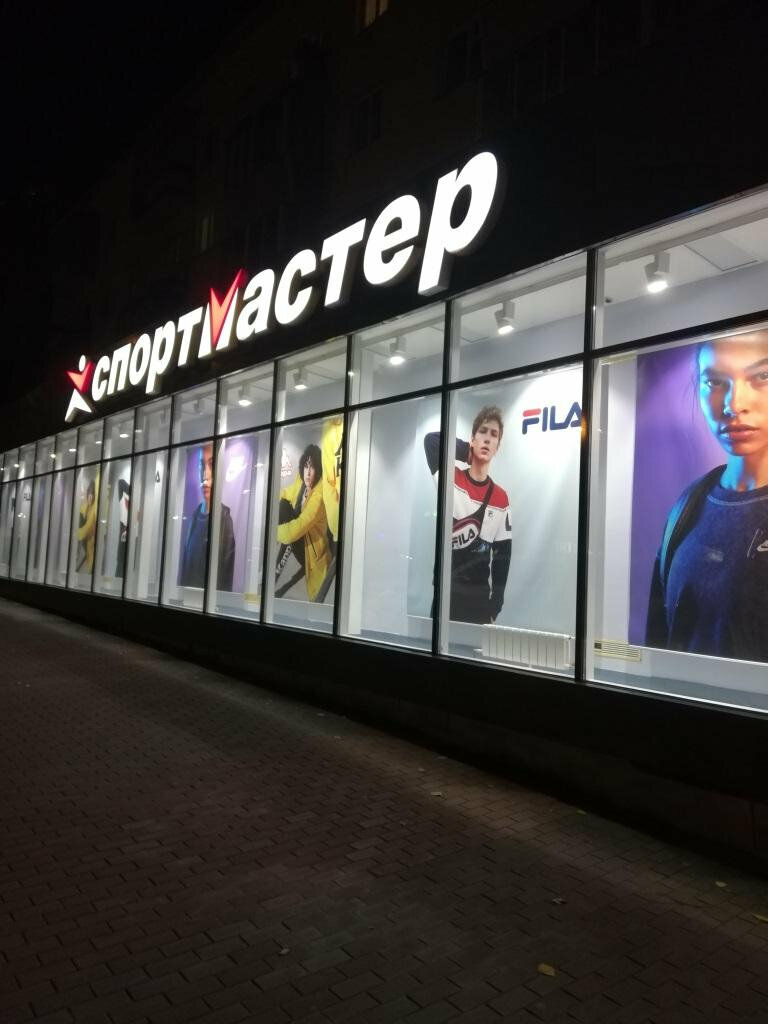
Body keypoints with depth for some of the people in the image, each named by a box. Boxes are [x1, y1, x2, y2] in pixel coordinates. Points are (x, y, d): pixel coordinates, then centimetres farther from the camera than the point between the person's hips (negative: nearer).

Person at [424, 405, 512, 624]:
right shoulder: (451, 479, -1)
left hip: (481, 598, 2)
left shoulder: (501, 499, 4)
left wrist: (495, 607, 2)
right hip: (446, 593, -1)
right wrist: (470, 450, -2)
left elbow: (503, 555, 5)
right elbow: (431, 440, -15)